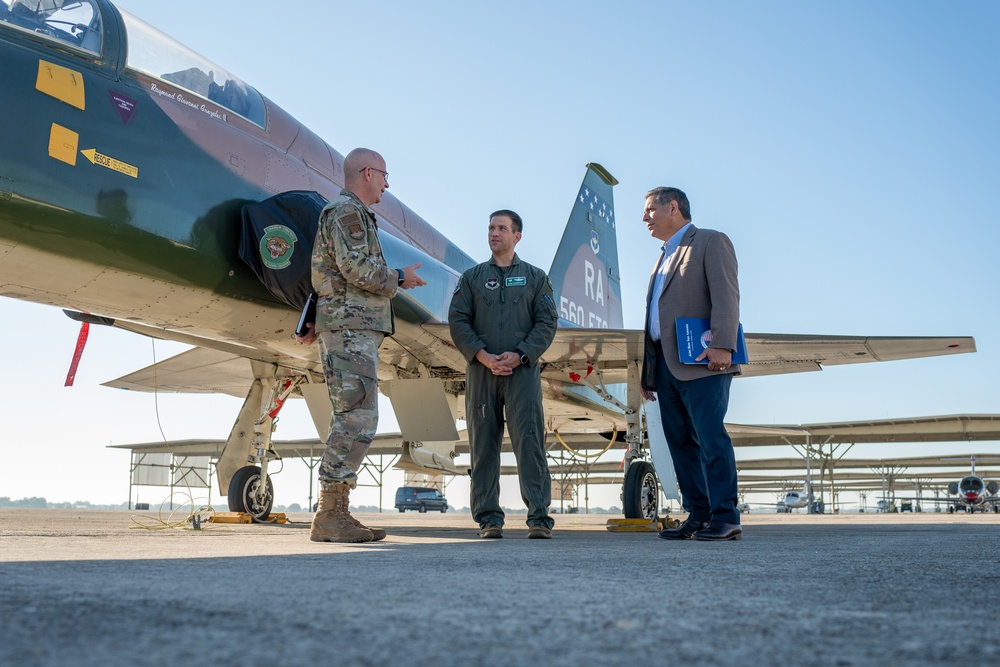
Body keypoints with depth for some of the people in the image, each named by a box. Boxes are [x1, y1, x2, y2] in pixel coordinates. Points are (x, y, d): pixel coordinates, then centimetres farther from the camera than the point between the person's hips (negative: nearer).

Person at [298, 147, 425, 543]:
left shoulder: (352, 214, 28)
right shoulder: (347, 212, -5)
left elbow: (331, 277, 26)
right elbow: (356, 267, -19)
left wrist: (313, 323, 23)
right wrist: (398, 278, -5)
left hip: (356, 330, 11)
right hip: (350, 326, -11)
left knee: (350, 421, 6)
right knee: (358, 419, -15)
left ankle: (336, 515, 7)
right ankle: (328, 517, -15)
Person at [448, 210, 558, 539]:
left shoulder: (535, 277, 13)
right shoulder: (472, 277, 16)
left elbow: (547, 322, 4)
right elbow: (458, 321, 6)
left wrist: (519, 355, -10)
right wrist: (483, 356, -9)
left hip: (523, 369, -2)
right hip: (481, 370, 2)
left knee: (529, 440, -10)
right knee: (483, 443, 1)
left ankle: (539, 517, -10)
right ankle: (489, 518, 6)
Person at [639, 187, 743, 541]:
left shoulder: (712, 242, 3)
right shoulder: (664, 259, 27)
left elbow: (726, 295, -11)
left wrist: (722, 345, -24)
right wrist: (648, 372, 18)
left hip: (700, 364, -8)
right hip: (666, 367, 8)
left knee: (711, 438, -11)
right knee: (681, 443, 6)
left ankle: (725, 518, -7)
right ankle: (698, 516, 12)